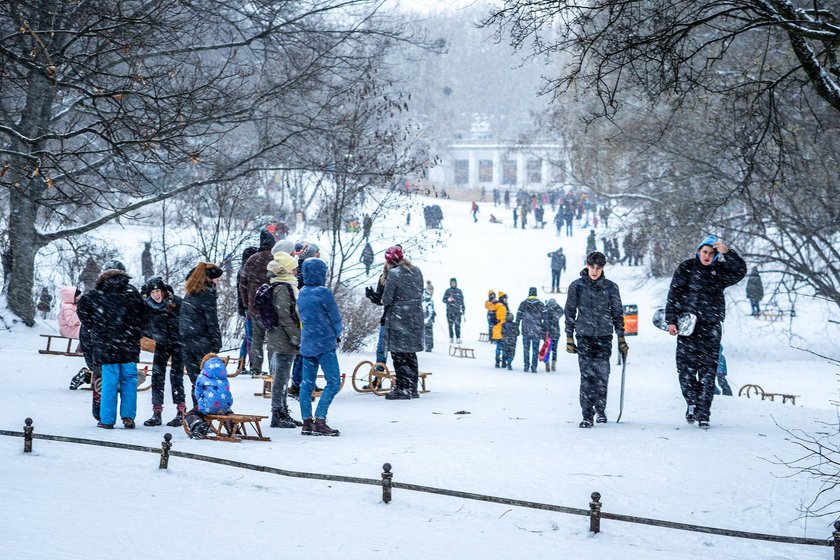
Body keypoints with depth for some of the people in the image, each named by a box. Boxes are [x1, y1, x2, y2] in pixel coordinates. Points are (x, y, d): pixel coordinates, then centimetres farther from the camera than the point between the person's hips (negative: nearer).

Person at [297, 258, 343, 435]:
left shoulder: (302, 293, 8)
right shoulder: (323, 292, -13)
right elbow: (335, 318, -8)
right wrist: (338, 334, 13)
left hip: (307, 345, 7)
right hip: (325, 344, -7)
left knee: (307, 383, 9)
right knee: (333, 382, -4)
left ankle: (307, 422, 9)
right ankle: (320, 421, -12)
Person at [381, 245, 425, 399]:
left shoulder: (394, 274, -16)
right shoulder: (416, 271, 6)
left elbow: (386, 299, -15)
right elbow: (421, 292, 13)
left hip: (398, 318, -7)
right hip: (415, 316, 7)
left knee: (398, 353, 0)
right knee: (411, 353, 15)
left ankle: (402, 388, -1)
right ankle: (412, 388, 19)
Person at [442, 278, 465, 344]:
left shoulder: (459, 291, 12)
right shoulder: (448, 291, 7)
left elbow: (462, 300, 18)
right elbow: (444, 300, 5)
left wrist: (463, 309, 15)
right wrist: (448, 300, -16)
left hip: (457, 310, 0)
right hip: (450, 310, 0)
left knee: (457, 324, -10)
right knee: (450, 325, -1)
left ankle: (458, 338, -13)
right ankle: (451, 338, 6)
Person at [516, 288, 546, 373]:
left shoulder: (523, 304, 2)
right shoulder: (541, 304, 0)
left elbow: (518, 317, 3)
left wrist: (516, 327, 11)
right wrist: (545, 330, 4)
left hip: (526, 330, 1)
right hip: (537, 331, -1)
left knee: (526, 349, 10)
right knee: (535, 350, 4)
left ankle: (526, 366, 8)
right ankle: (534, 367, 1)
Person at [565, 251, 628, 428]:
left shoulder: (610, 287, 5)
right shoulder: (576, 286, 4)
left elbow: (617, 314, 10)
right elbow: (570, 313, 8)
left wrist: (621, 338, 7)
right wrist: (569, 338, 3)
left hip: (604, 337, 1)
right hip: (584, 336, -1)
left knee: (602, 374, -3)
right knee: (587, 376, -8)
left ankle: (600, 409, 18)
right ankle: (587, 415, -5)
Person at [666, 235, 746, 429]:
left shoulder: (719, 271, 7)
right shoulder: (686, 268, 4)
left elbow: (740, 271, -10)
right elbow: (674, 295, 2)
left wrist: (727, 253, -21)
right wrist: (671, 321, -6)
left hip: (711, 328, 1)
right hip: (688, 326, -1)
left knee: (708, 372, -2)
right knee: (686, 369, -4)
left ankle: (703, 414, 1)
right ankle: (692, 403, 20)